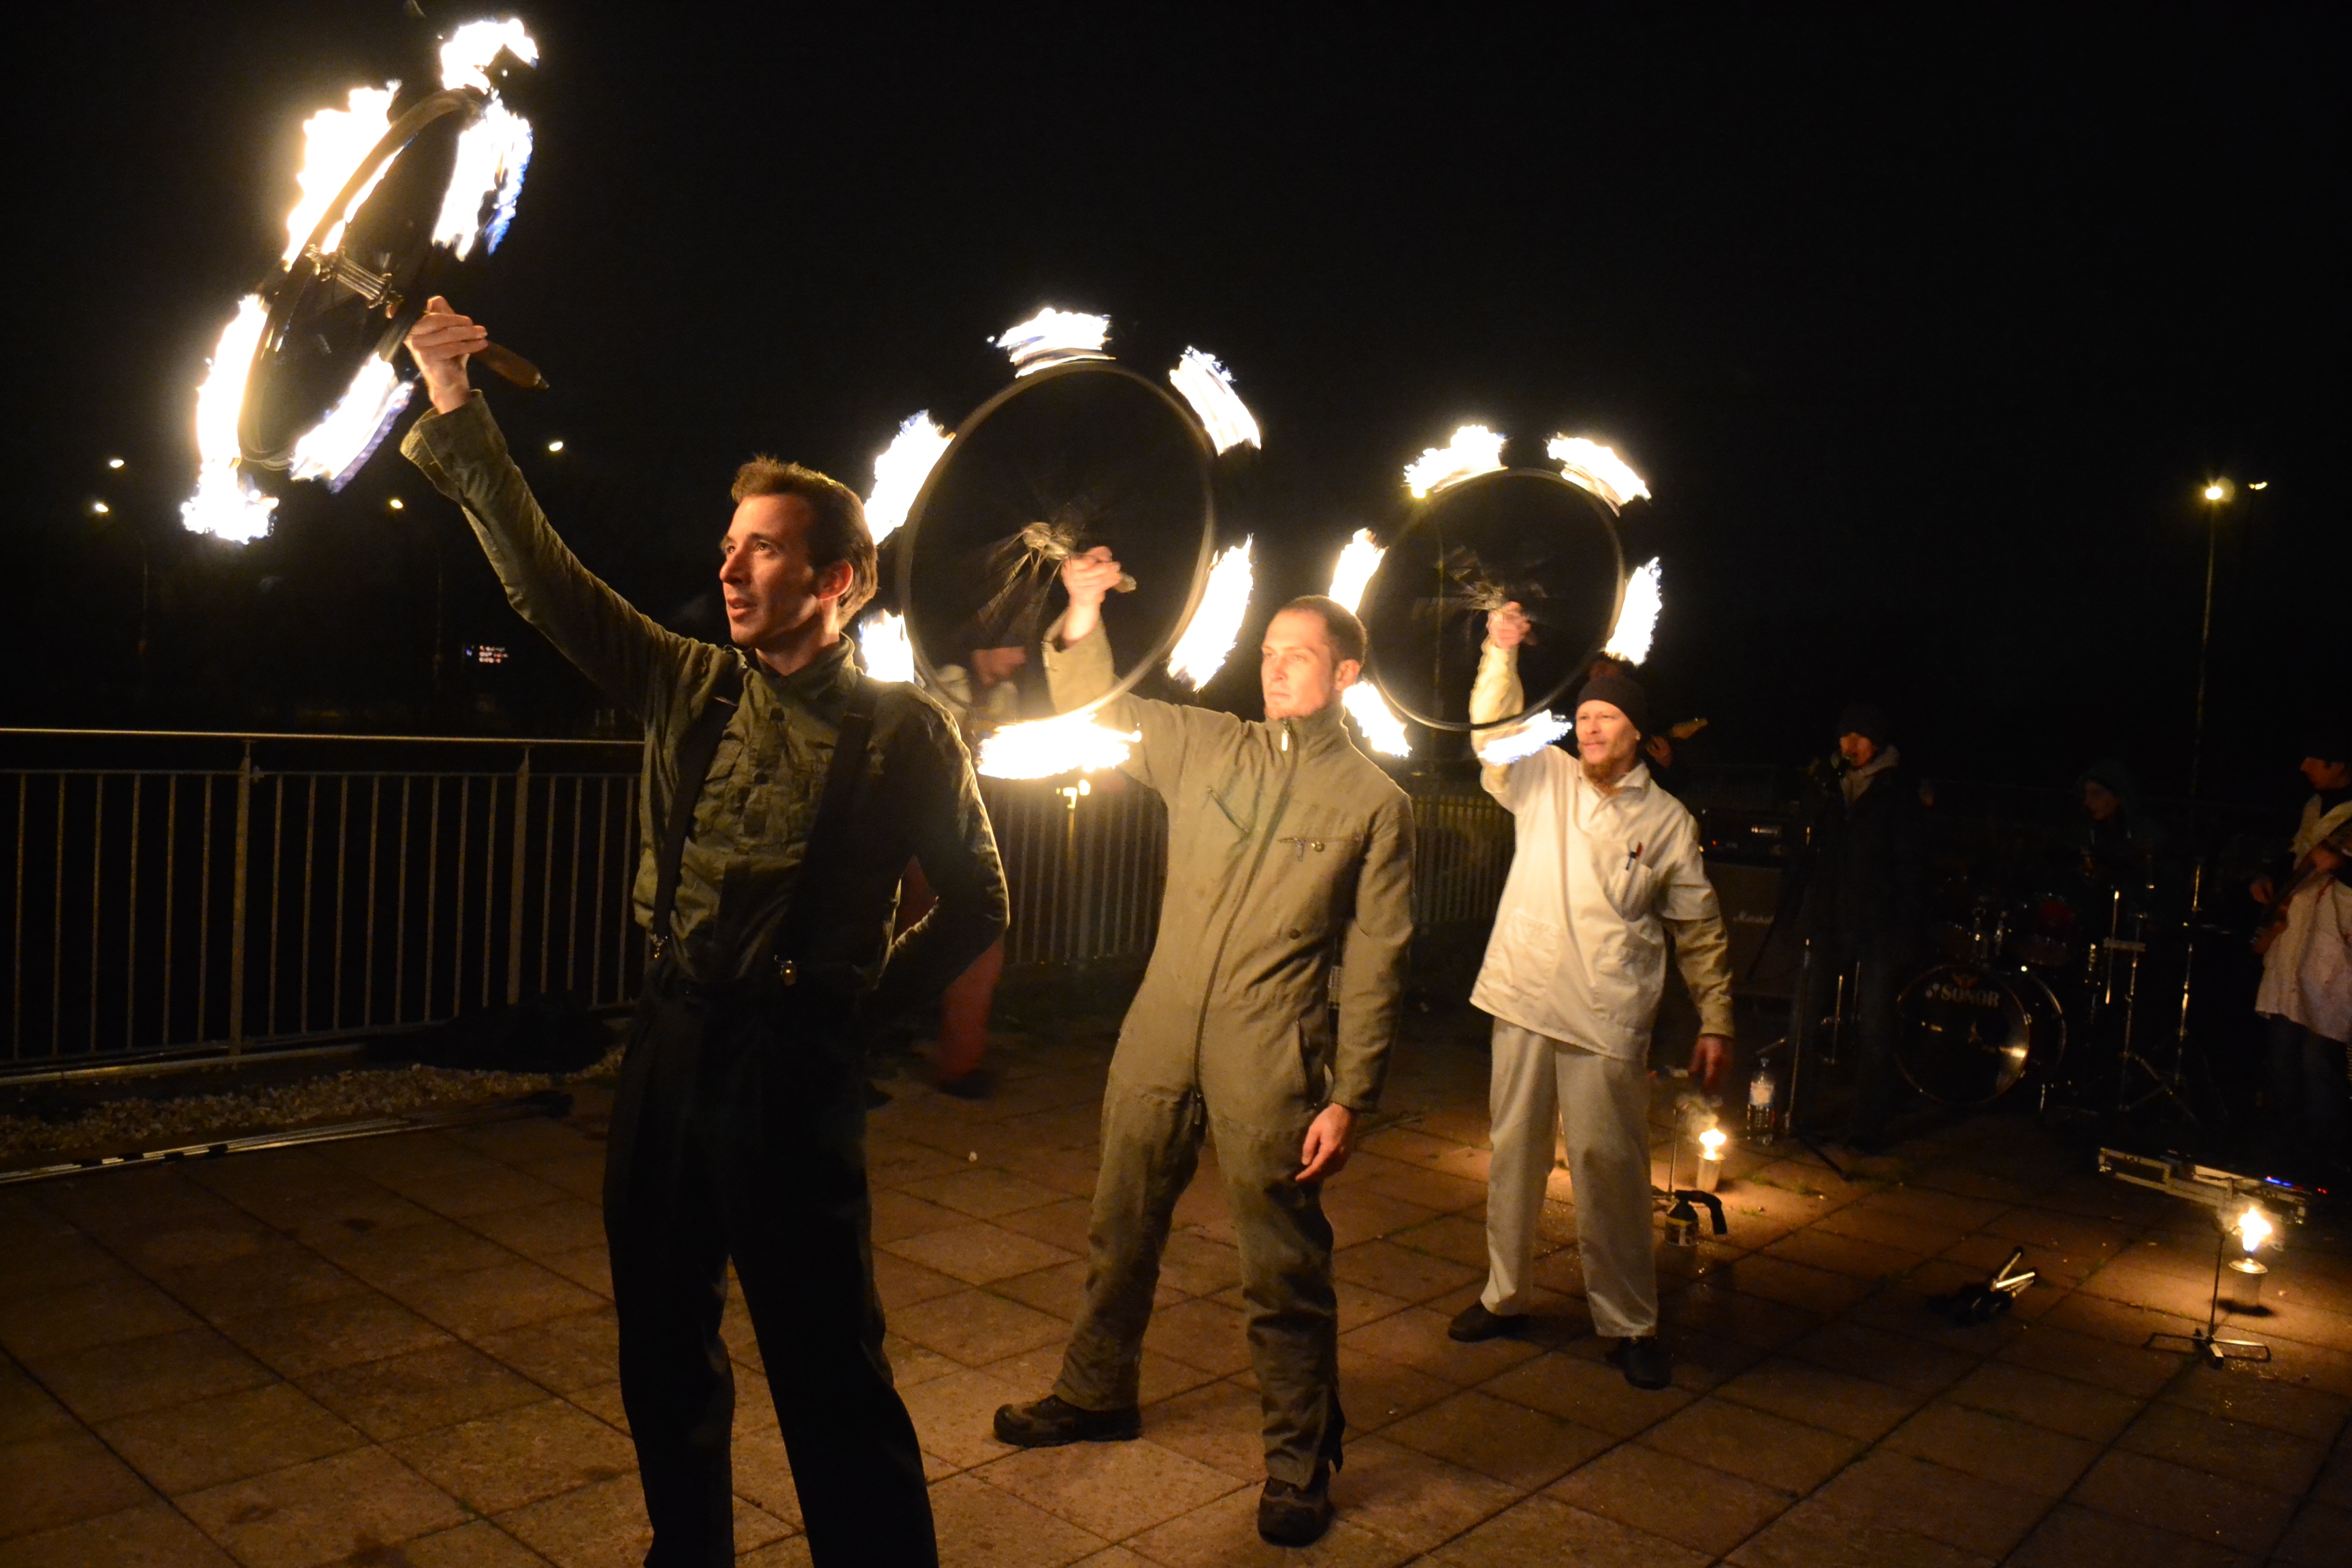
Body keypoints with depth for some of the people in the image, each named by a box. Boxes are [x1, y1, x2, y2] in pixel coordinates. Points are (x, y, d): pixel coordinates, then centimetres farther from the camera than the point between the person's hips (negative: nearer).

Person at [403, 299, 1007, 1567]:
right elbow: (542, 578, 5)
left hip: (792, 1064, -6)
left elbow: (975, 905, 0)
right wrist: (455, 412, 2)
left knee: (829, 1378, 0)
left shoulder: (901, 732, -7)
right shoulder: (692, 689, 6)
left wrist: (870, 993, 0)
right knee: (662, 1348, 20)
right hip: (668, 1043, 6)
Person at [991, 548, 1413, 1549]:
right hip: (1159, 1040, 4)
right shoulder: (1204, 748, 8)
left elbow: (1375, 964, -3)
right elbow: (1096, 713, 13)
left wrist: (1349, 1098, -8)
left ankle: (1300, 1462, 21)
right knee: (1121, 1231, 17)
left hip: (1270, 1057, -4)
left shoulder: (1373, 801, -2)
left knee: (1284, 1270, 3)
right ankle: (1096, 1393, 39)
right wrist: (1082, 621, -7)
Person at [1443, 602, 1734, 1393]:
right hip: (1523, 1002, 2)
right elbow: (1494, 732, -6)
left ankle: (1630, 1323, 15)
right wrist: (1501, 654, -18)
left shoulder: (1667, 820, 3)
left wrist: (1714, 1023, 4)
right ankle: (1503, 1294, 29)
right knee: (1513, 1152, 12)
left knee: (1610, 1166, -1)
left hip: (1607, 1022, -2)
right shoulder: (1542, 779, 7)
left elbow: (1700, 929, 7)